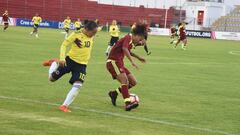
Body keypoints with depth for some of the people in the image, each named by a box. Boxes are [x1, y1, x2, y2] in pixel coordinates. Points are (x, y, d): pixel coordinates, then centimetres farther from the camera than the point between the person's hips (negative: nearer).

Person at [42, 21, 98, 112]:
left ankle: (65, 106, -7)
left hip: (82, 64, 3)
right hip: (70, 60, -3)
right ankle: (55, 63, 38)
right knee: (52, 78, 7)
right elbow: (64, 45, -16)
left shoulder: (91, 36, -2)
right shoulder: (76, 34, -18)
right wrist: (62, 58, -26)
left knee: (77, 85, -15)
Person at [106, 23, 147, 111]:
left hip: (119, 63, 10)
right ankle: (128, 103, -38)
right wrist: (132, 61, -39)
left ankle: (114, 93, 19)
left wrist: (138, 57, 36)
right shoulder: (129, 37, -12)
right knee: (125, 80, -27)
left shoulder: (131, 42, 16)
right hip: (113, 62, -10)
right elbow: (124, 49, -33)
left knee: (133, 82, 6)